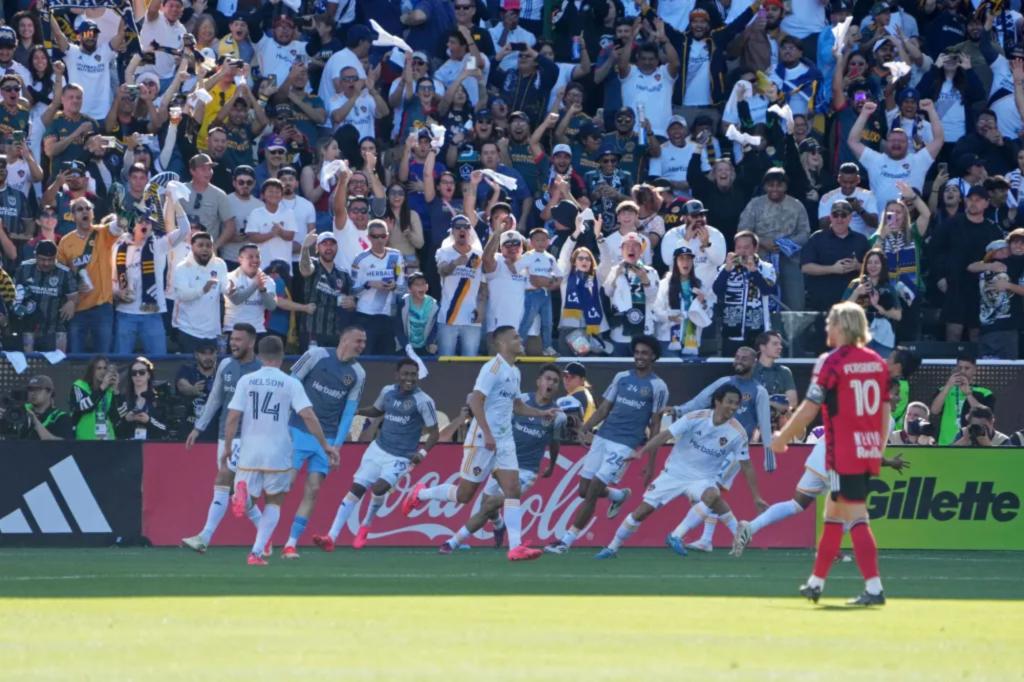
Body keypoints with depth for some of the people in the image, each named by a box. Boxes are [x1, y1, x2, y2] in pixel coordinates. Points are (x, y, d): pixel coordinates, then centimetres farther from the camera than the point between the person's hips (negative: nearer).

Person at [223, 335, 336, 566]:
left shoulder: (246, 381, 1)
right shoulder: (291, 384, -4)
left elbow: (232, 418, -2)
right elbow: (308, 416, -12)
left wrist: (227, 448, 8)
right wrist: (325, 445, -7)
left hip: (249, 452, 1)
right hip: (278, 455, -1)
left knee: (250, 500, 15)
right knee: (273, 503, 15)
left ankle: (243, 493, -23)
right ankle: (257, 552, 1)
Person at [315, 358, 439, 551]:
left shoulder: (423, 401, -14)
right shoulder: (387, 392, 1)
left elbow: (434, 433, -9)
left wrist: (422, 453, -26)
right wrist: (356, 411, 4)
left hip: (400, 458, -4)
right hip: (378, 450, 4)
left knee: (379, 488, -23)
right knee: (356, 489, -4)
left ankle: (365, 526, 9)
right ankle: (331, 537, -3)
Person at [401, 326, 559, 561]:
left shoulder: (514, 372, 13)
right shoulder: (493, 368, -13)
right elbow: (475, 401, -20)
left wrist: (542, 413, 14)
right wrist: (487, 434, -25)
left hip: (505, 441, 7)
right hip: (482, 439, -7)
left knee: (513, 491, -6)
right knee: (464, 494, 1)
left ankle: (515, 547, -12)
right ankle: (420, 494, 25)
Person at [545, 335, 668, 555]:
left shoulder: (657, 387, -2)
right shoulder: (622, 377, 12)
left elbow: (655, 425, 0)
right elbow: (604, 409, 12)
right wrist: (586, 427, -5)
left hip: (625, 445, -6)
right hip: (602, 437, 6)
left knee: (592, 491, -11)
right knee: (584, 490, 9)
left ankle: (567, 539, -5)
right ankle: (619, 495, 39)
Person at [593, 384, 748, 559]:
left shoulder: (737, 433, -13)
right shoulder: (696, 418, -17)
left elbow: (745, 465, -6)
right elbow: (666, 435, -19)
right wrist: (641, 452, -29)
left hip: (703, 479, -1)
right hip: (675, 473, 1)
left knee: (712, 495, -37)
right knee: (643, 510, -1)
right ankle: (612, 547, 18)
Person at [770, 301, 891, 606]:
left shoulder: (831, 361, -10)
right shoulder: (877, 362, 9)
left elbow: (809, 409, -9)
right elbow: (885, 411, 12)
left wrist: (782, 438, 4)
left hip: (844, 454, -7)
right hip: (869, 453, 7)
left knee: (856, 518, -8)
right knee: (833, 514, 18)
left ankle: (874, 588, -15)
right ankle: (816, 582, 27)